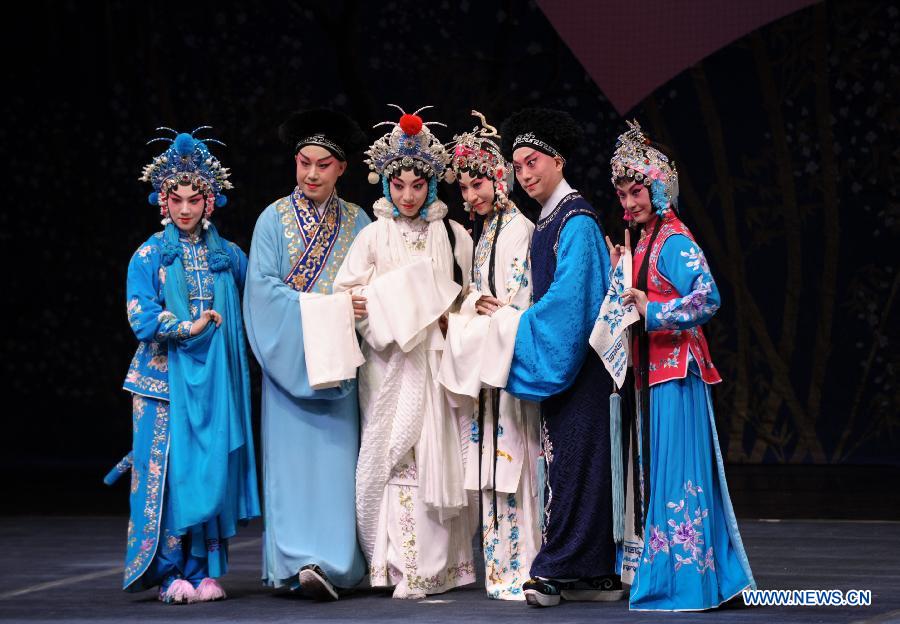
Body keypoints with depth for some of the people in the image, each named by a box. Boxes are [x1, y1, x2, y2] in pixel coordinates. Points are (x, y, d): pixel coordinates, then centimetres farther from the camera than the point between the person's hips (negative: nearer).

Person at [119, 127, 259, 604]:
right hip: (168, 380, -2)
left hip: (217, 381, 3)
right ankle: (170, 573, 0)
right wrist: (191, 327, -8)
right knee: (170, 470, -5)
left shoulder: (229, 257, 10)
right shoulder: (149, 257, 2)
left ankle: (206, 571, 7)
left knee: (214, 470, 0)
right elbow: (143, 320, -7)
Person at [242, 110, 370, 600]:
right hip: (288, 354, -1)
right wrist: (315, 308, -16)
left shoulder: (356, 223, 9)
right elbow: (262, 287, -6)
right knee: (291, 454, -4)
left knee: (334, 456, -5)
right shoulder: (274, 218, 3)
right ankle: (296, 559, -2)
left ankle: (330, 561, -4)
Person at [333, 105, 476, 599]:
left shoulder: (453, 235, 9)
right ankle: (400, 563, -3)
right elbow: (346, 293, -1)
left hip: (437, 360, 1)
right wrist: (398, 309, -9)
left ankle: (433, 565, 1)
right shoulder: (374, 235, 4)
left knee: (436, 457, -2)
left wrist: (445, 316, -5)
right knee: (395, 454, -6)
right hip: (389, 361, -1)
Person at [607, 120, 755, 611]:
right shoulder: (643, 241, 15)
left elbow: (708, 298, -24)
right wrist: (618, 273, 6)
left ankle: (685, 578, -4)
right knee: (659, 472, 12)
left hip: (675, 371, -10)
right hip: (653, 371, 10)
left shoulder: (674, 240, -12)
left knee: (678, 472, -7)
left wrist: (652, 311, -23)